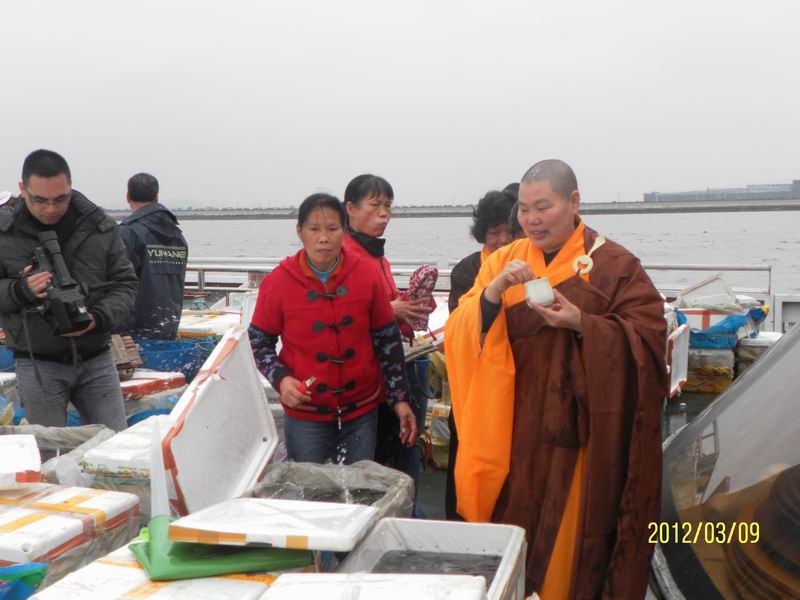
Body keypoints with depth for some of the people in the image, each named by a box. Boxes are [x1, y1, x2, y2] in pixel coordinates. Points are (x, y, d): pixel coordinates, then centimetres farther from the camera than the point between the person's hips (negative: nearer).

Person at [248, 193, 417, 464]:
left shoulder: (366, 276, -4)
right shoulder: (278, 282, -8)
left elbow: (388, 340, 3)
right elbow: (259, 342, 2)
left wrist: (399, 398, 3)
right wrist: (280, 378, -16)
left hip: (362, 411, 2)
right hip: (305, 415, -1)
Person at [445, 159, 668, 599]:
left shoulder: (614, 265, -2)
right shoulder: (504, 262, 7)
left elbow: (648, 336, -8)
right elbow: (461, 334, -1)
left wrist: (583, 324, -20)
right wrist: (493, 293, -19)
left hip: (578, 428, -2)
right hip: (514, 429, 3)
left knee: (569, 530, 6)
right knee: (510, 522, 7)